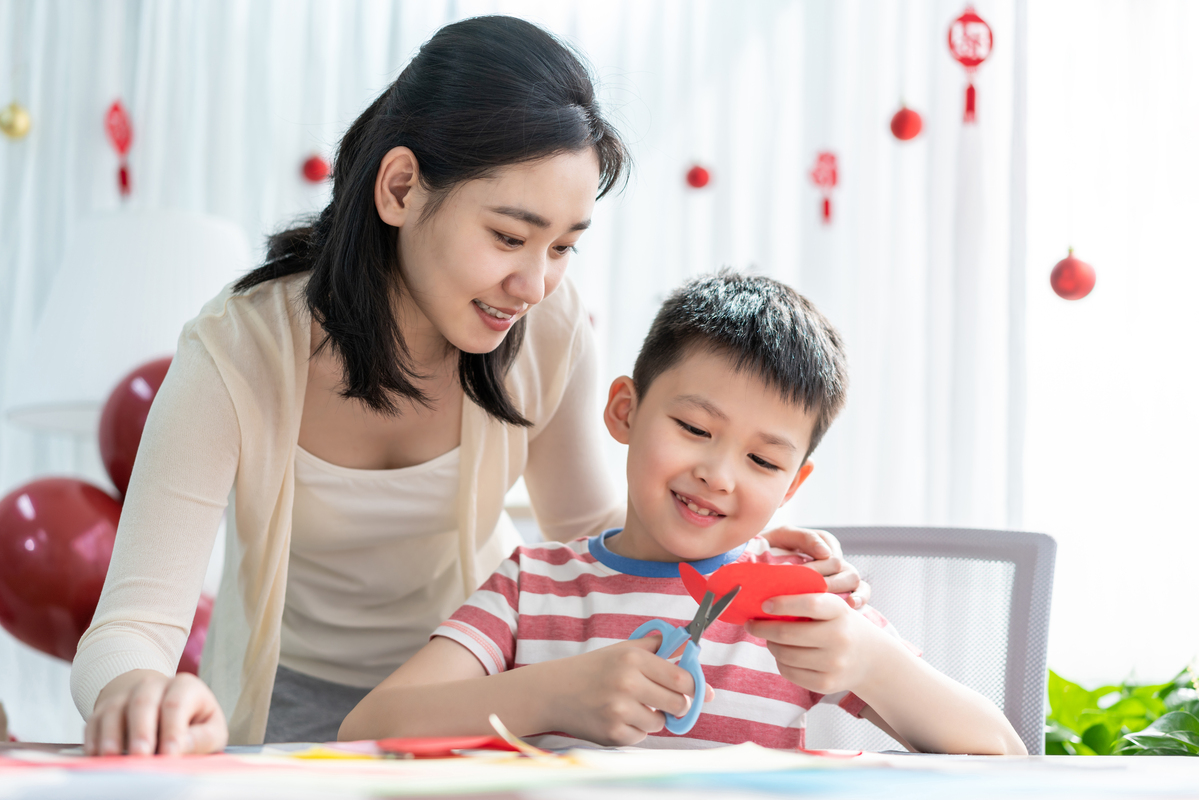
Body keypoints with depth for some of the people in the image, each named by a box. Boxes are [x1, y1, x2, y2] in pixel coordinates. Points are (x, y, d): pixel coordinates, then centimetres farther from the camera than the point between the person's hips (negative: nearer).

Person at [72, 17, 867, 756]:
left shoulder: (549, 326, -14)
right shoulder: (236, 356, -23)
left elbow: (587, 528, 2)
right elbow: (134, 623, -28)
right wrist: (140, 691, -53)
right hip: (298, 701, -2)